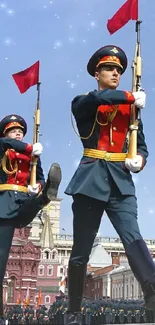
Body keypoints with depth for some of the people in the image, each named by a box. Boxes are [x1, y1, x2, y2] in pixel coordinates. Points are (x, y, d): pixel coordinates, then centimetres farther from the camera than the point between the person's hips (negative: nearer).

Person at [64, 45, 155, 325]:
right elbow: (99, 98, -19)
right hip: (91, 180, -2)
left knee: (132, 237, -20)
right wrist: (132, 96, -9)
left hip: (121, 181, 2)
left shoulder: (129, 107, 15)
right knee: (81, 250, 3)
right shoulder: (82, 104, 6)